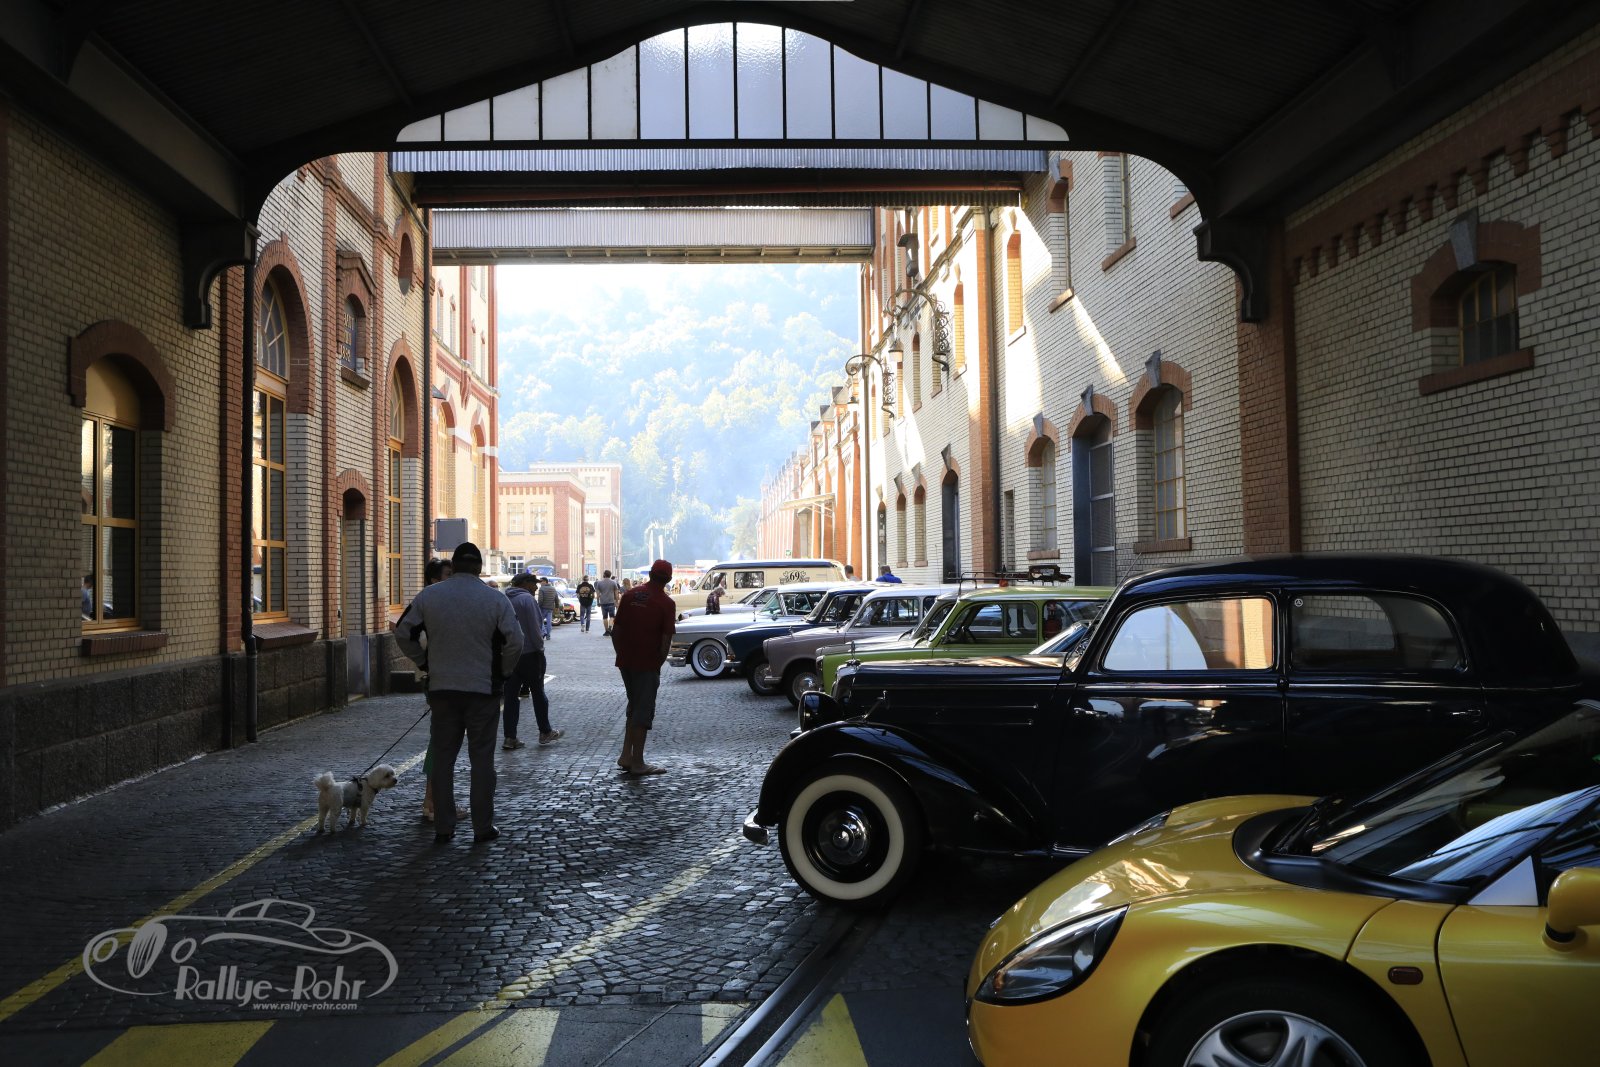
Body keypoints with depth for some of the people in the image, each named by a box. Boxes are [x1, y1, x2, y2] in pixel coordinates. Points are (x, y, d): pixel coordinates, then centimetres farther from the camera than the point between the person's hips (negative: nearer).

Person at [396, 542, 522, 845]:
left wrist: (424, 661, 15)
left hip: (441, 688, 2)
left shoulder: (428, 596, 1)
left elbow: (403, 633, 6)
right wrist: (503, 671, 4)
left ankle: (443, 828, 13)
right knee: (481, 757, 5)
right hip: (483, 689, -2)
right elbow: (515, 641, -11)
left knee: (443, 757, 10)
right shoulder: (496, 599, -6)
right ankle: (483, 827, 8)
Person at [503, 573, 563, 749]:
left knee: (511, 696, 6)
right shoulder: (527, 599, -14)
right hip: (529, 654, -6)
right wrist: (540, 647, -6)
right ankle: (545, 733, 17)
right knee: (538, 693, 7)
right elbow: (534, 628, -17)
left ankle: (510, 738, 5)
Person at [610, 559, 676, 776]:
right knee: (644, 711, 3)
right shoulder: (666, 603, -10)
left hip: (625, 661, 5)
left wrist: (621, 654, 14)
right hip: (647, 664, -5)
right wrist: (659, 664, -1)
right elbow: (666, 640, -13)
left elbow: (616, 630, 7)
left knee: (634, 706, 20)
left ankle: (626, 755, 18)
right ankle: (637, 762, 6)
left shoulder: (630, 595, 5)